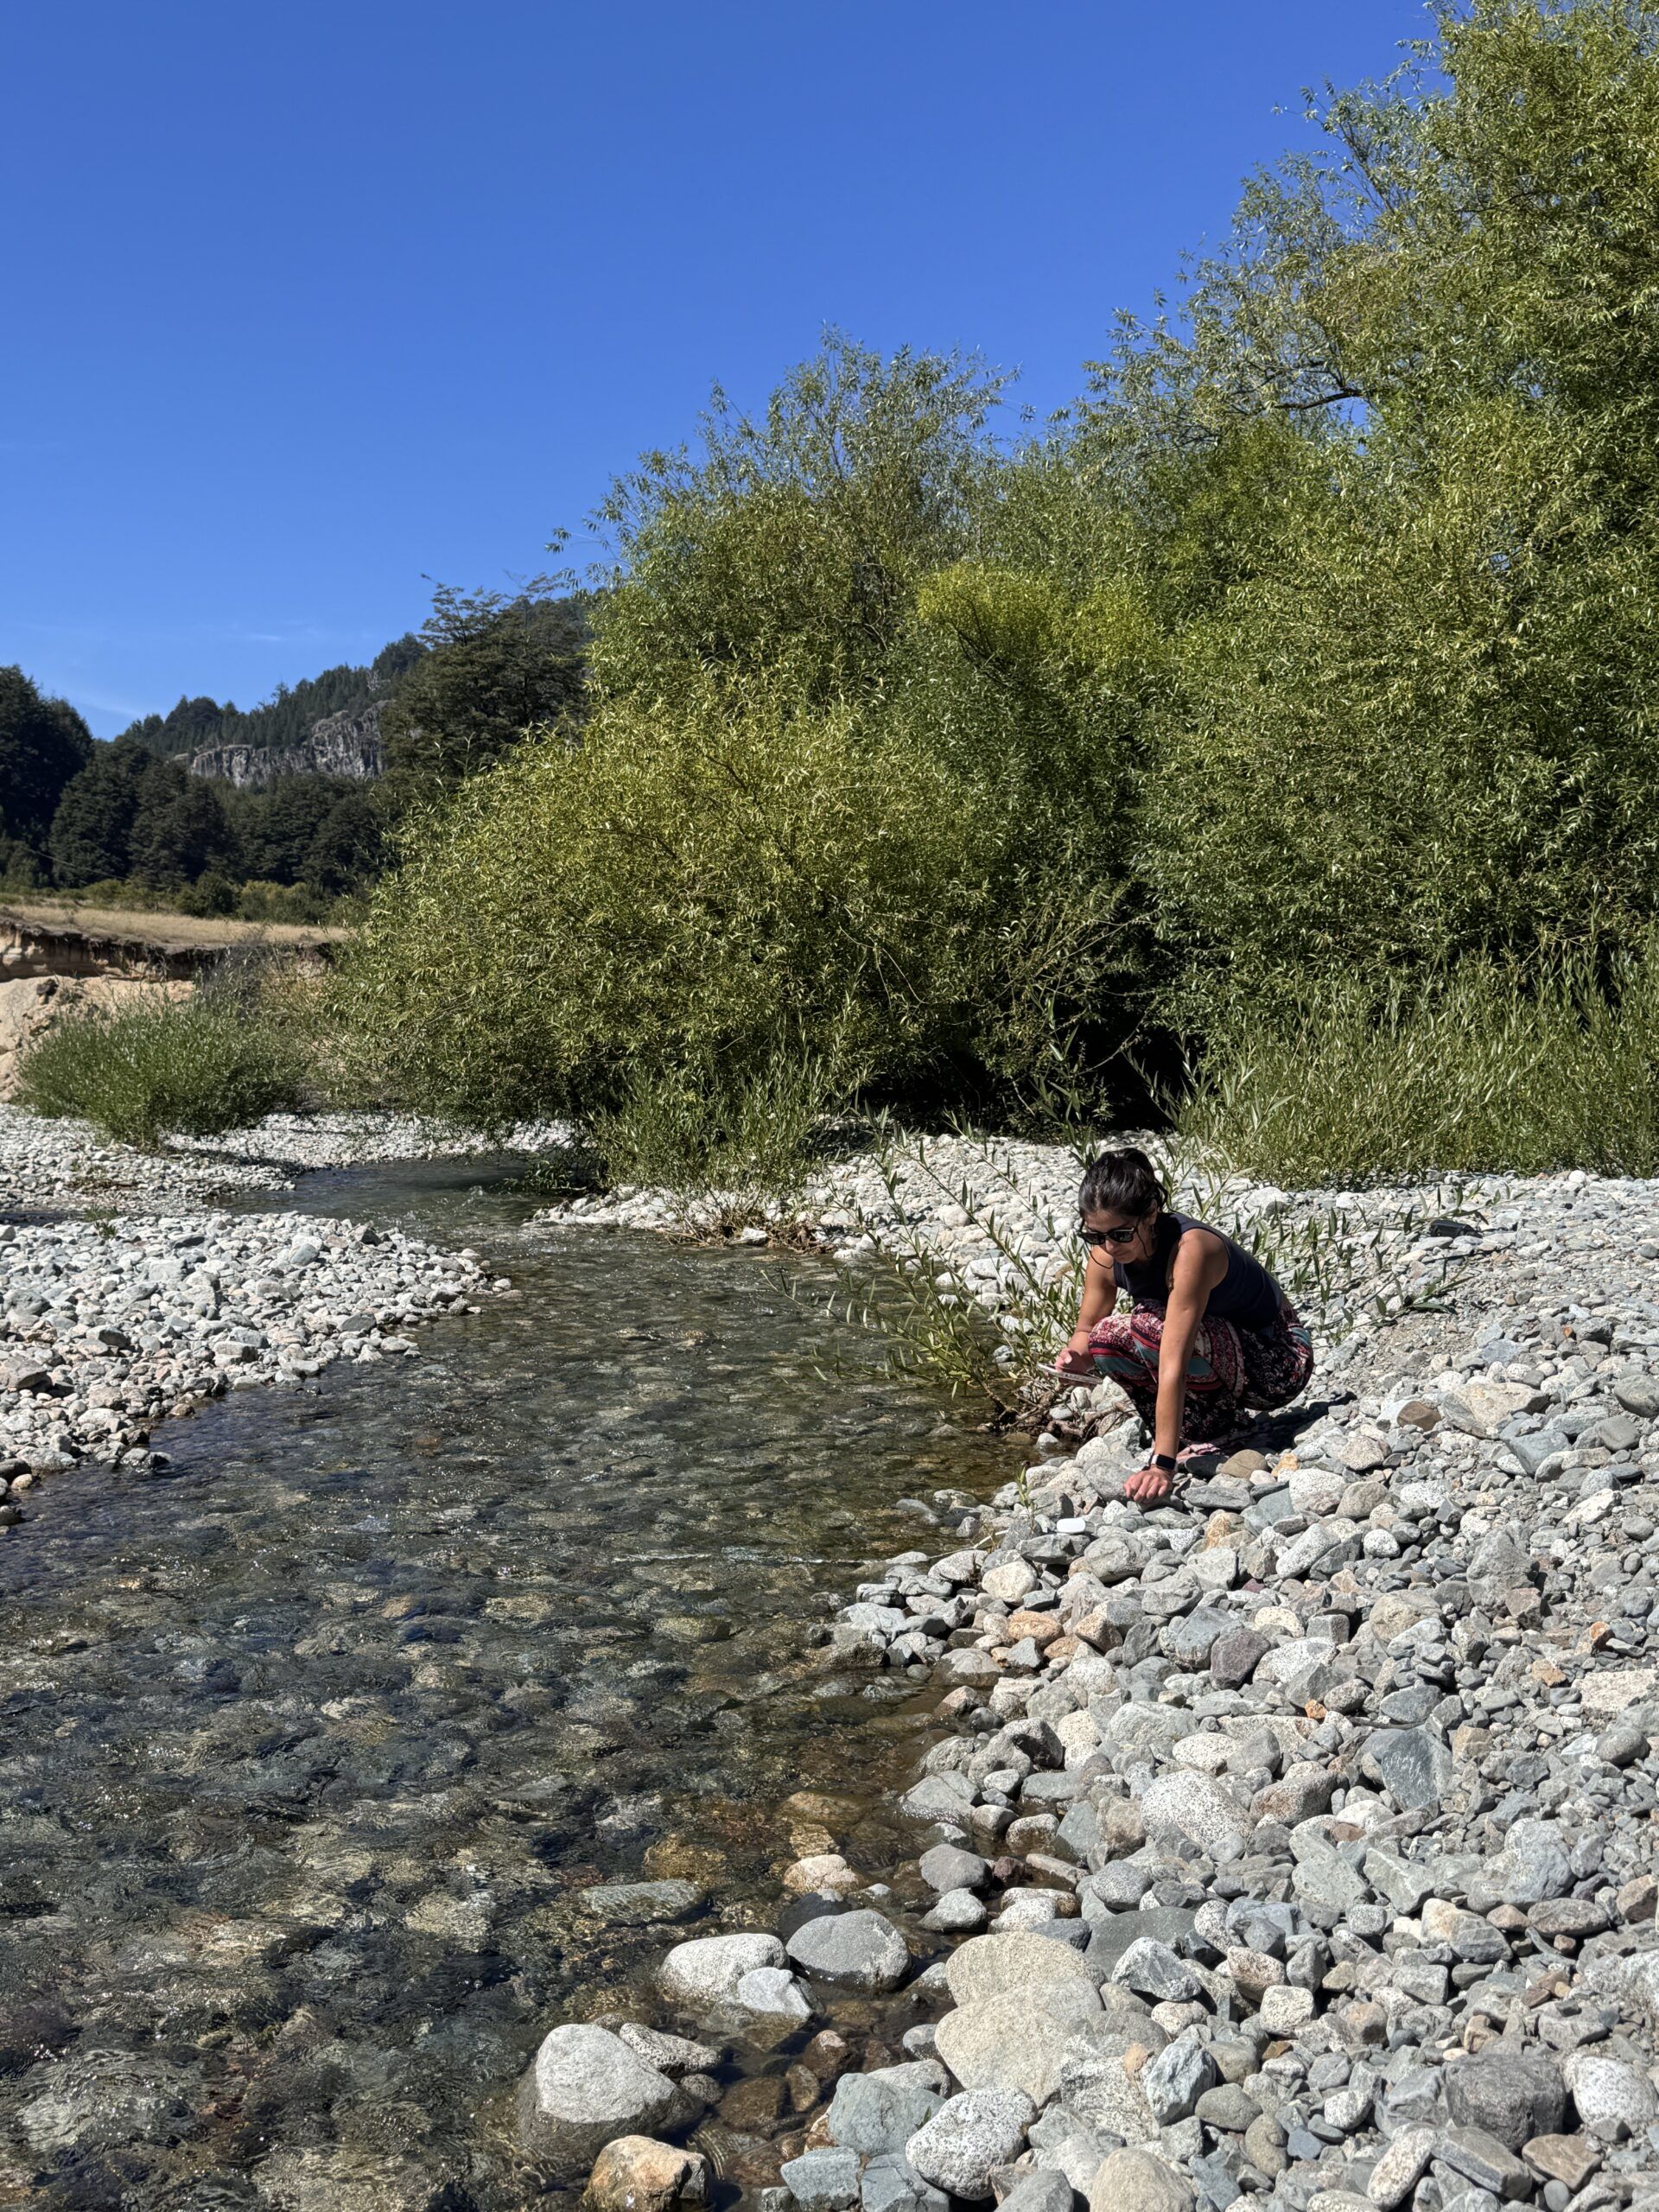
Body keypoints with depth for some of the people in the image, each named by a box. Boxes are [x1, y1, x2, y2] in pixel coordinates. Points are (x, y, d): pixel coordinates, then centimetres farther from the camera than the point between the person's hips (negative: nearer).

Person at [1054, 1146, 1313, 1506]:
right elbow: (1087, 1325, 5)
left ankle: (1212, 1425, -7)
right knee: (1108, 1336, -14)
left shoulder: (1190, 1248, -33)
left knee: (1149, 1325, -30)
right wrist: (1076, 1355, -20)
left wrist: (1162, 1465, -42)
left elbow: (1173, 1366, -39)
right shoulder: (1105, 1254, -12)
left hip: (1280, 1359, -7)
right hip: (1218, 1351, 7)